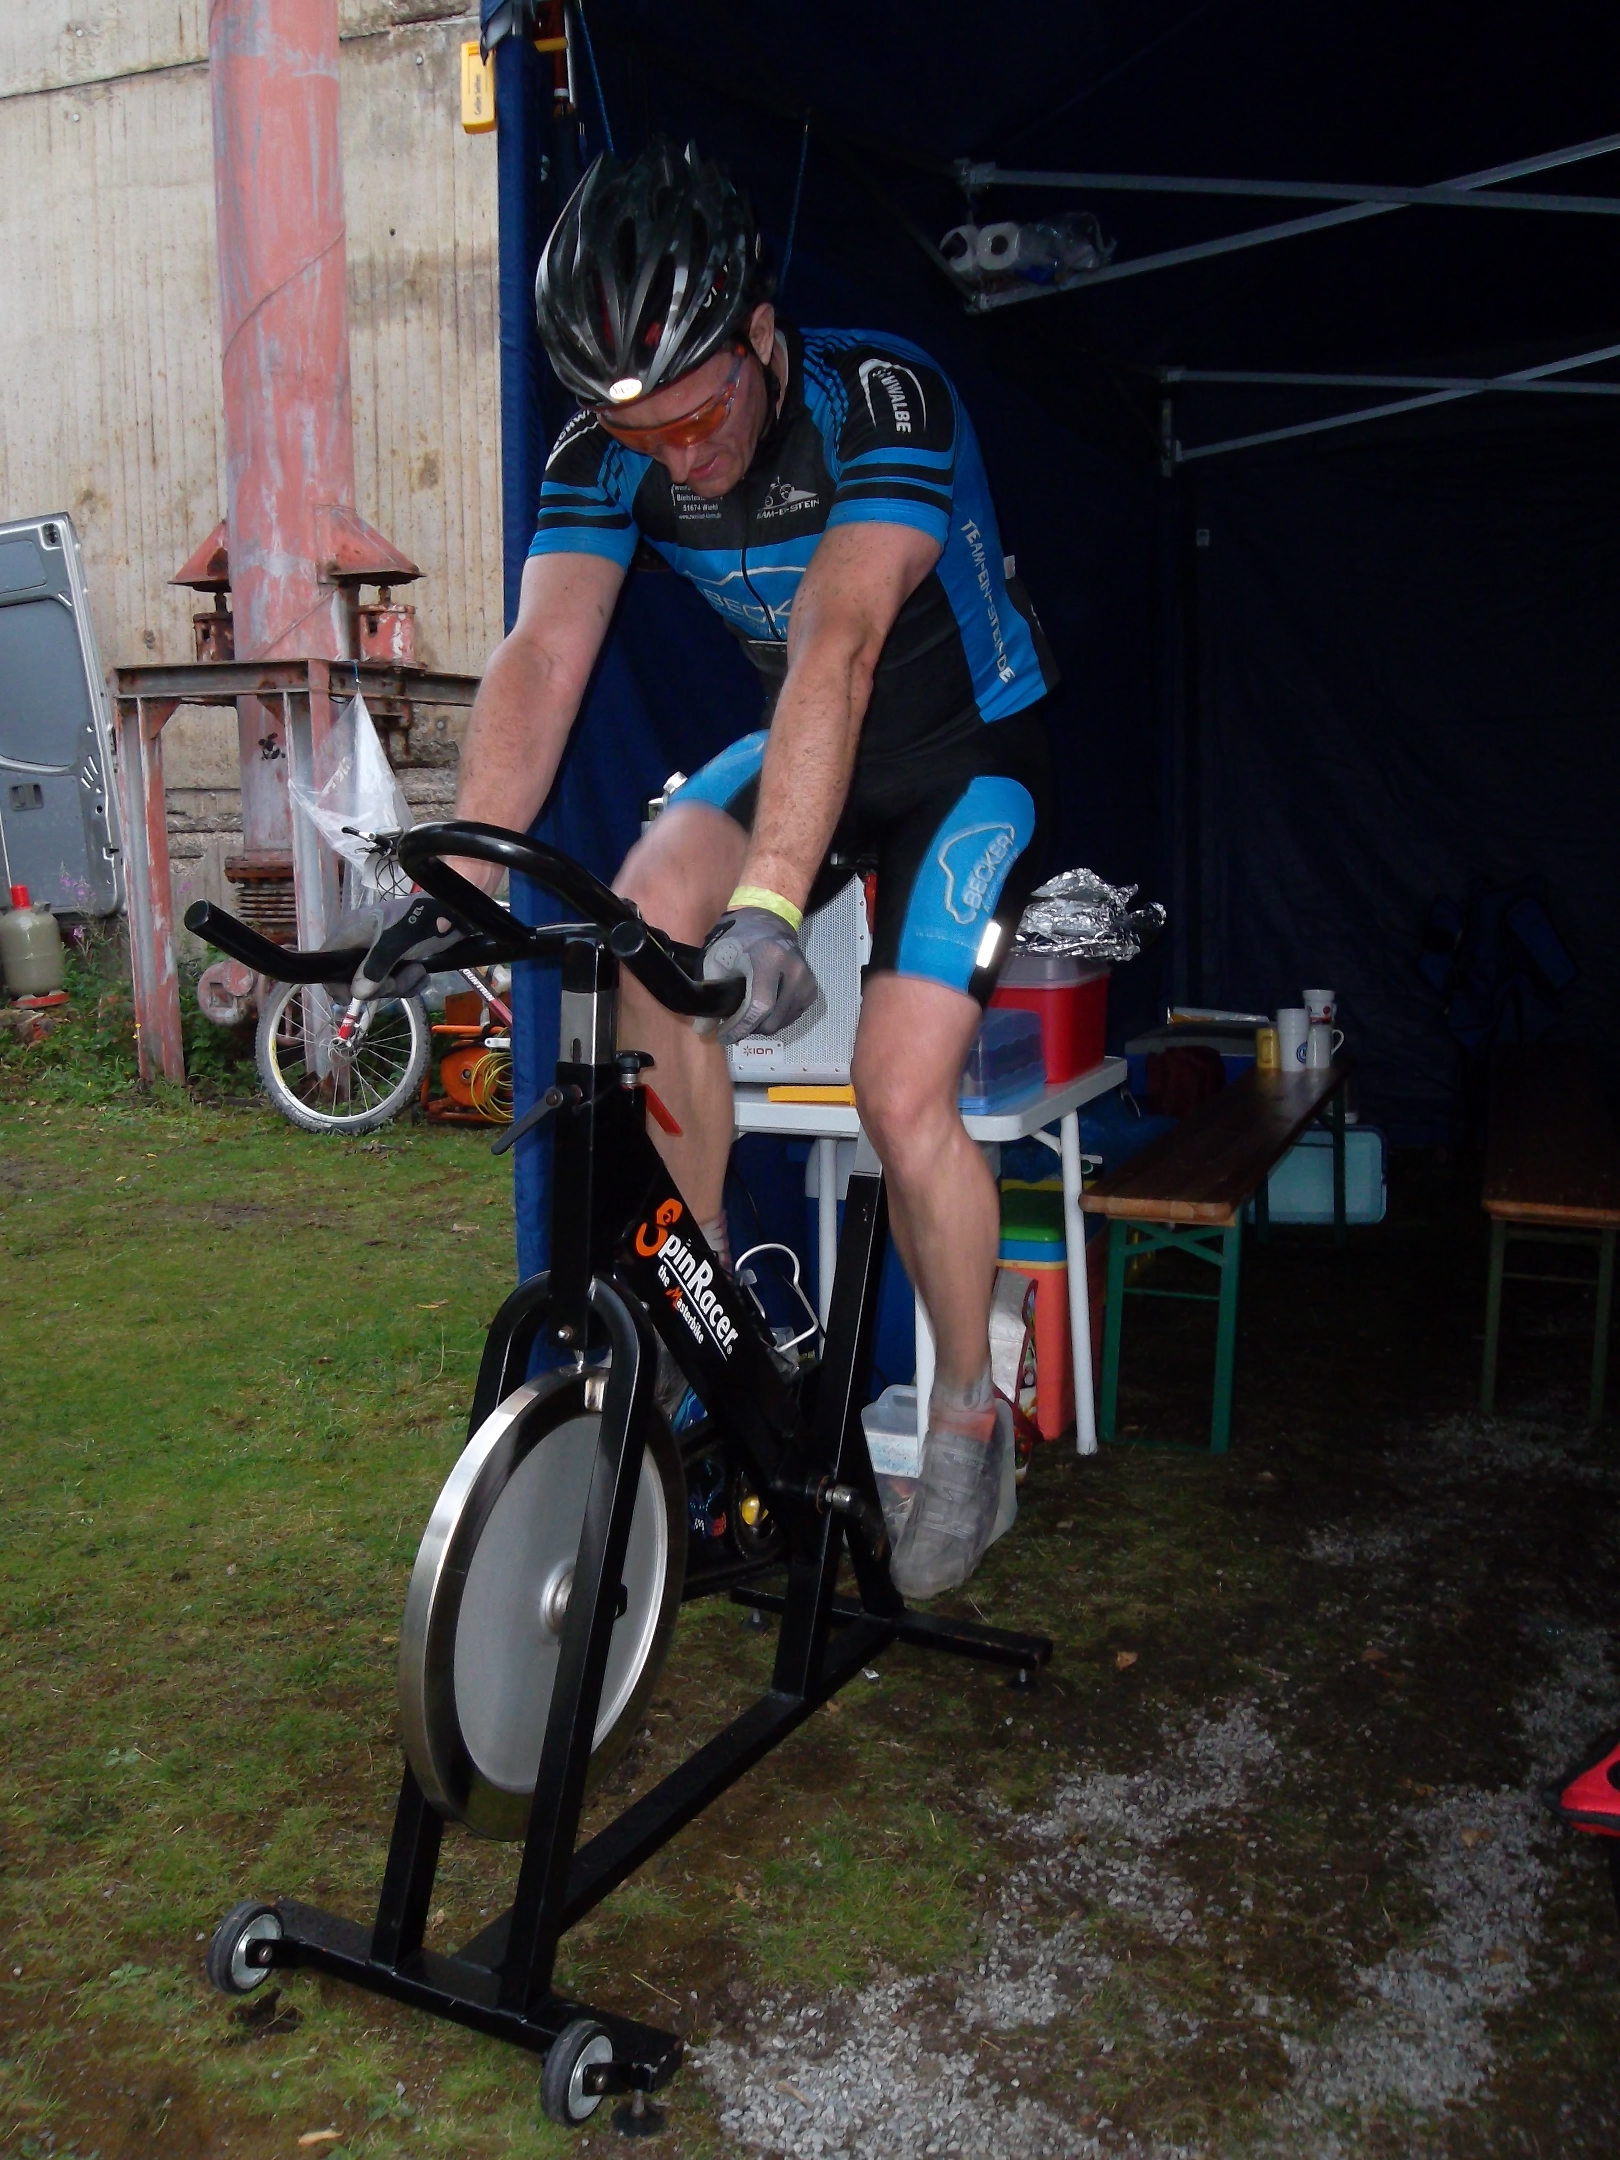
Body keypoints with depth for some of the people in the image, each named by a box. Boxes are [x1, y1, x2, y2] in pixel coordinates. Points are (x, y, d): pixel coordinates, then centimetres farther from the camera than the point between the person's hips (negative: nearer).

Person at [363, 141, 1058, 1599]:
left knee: (903, 1098, -18)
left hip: (969, 753, -4)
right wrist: (453, 897, -37)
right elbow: (541, 662, -25)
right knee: (646, 920, -24)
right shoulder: (609, 453, -13)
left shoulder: (882, 398, -28)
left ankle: (968, 1416, 7)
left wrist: (769, 906, -54)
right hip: (805, 746, 5)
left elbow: (836, 646, -42)